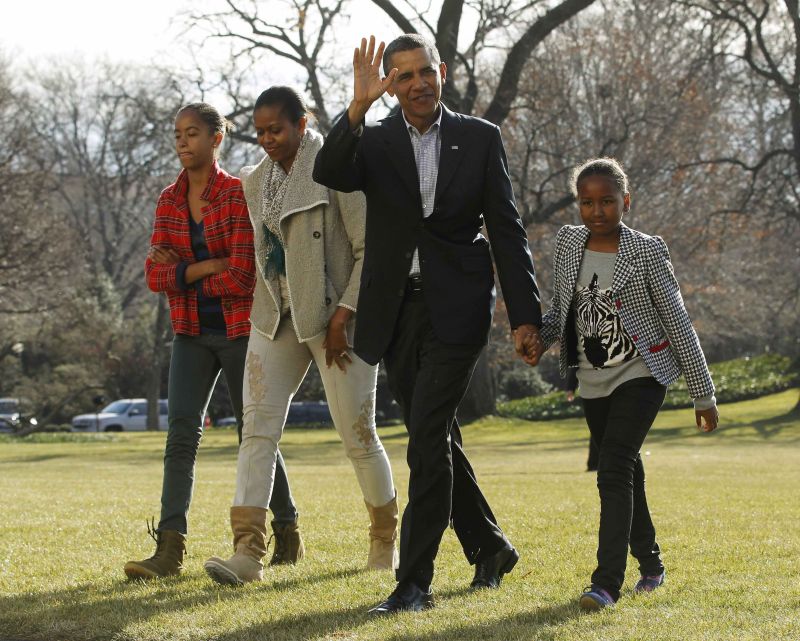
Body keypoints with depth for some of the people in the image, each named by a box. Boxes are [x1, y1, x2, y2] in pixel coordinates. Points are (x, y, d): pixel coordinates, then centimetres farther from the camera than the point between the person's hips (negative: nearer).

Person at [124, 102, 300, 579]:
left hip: (240, 330, -4)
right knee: (182, 431, -7)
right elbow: (155, 276, -2)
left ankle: (288, 531, 23)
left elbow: (242, 277, -18)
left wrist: (180, 271, -9)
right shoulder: (170, 201, 5)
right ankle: (170, 548, -12)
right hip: (192, 333, 4)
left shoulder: (240, 196, -11)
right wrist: (206, 267, -15)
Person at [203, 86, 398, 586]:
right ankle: (248, 552, -12)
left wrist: (344, 313, -17)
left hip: (333, 315, -6)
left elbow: (369, 249, -12)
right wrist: (263, 310, 13)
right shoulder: (256, 181, 11)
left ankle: (385, 540, 21)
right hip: (276, 316, 6)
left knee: (357, 433, 1)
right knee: (258, 427, -7)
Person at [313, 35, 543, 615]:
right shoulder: (373, 141, 5)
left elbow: (507, 231, 2)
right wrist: (358, 107, -29)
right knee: (437, 441, 13)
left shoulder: (480, 139, 2)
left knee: (427, 440, -13)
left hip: (456, 310, -3)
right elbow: (329, 174, -17)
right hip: (397, 313, 3)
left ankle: (415, 582, -10)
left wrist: (525, 315, -3)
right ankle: (490, 548, 33)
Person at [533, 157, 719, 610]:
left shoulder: (646, 251, -10)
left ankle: (607, 582, -21)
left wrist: (704, 394, -6)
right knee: (627, 474, 17)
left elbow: (678, 322, -7)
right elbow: (562, 311, 14)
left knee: (615, 472, -18)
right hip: (594, 382, 5)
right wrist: (540, 338, -9)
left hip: (641, 375, -5)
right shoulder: (569, 244, 2)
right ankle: (650, 563, 35)